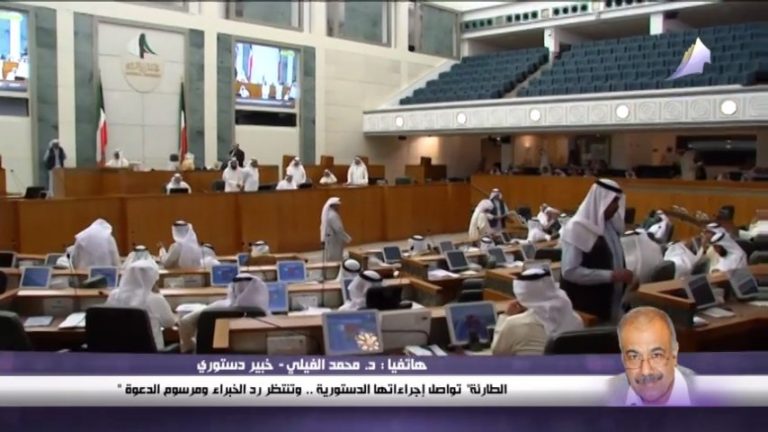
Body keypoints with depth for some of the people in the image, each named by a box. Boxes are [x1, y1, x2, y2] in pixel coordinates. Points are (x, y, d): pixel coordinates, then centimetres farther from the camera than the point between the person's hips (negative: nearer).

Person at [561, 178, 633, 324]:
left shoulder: (609, 226, 8)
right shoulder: (577, 228, -16)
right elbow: (570, 271, -21)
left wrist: (623, 277, 1)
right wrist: (611, 276, -23)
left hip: (607, 304, 7)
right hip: (583, 308, -7)